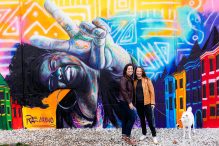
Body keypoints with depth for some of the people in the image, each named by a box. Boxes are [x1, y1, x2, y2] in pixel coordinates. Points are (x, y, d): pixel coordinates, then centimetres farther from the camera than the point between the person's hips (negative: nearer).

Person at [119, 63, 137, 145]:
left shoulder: (130, 79, 13)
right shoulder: (124, 79, -13)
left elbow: (131, 92, 12)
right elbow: (124, 91, -19)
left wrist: (130, 102, 8)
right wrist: (129, 102, -20)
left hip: (126, 102, 8)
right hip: (125, 102, -8)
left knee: (126, 118, 11)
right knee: (132, 117, -10)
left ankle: (124, 135, 17)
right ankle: (127, 136, -4)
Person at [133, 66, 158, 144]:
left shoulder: (147, 80, -5)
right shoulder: (134, 81, 6)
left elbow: (152, 91, -6)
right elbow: (134, 92, 8)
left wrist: (152, 102, -9)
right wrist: (134, 102, 3)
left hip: (146, 103, -4)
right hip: (138, 103, 4)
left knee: (150, 119, -2)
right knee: (142, 119, 14)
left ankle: (154, 135, 7)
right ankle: (144, 134, 27)